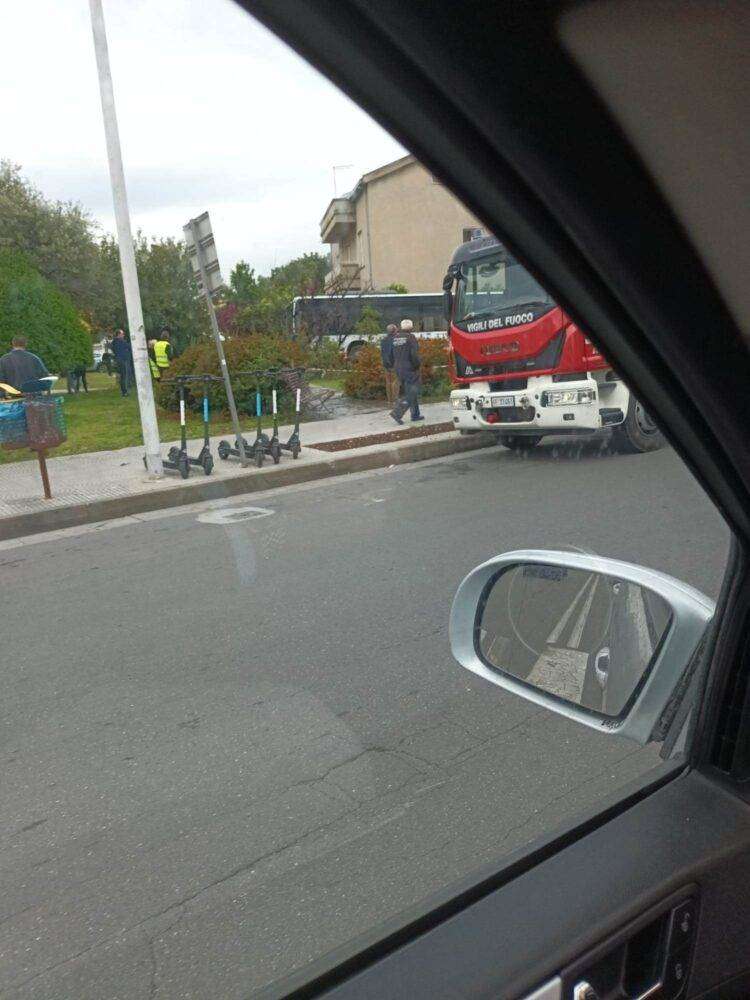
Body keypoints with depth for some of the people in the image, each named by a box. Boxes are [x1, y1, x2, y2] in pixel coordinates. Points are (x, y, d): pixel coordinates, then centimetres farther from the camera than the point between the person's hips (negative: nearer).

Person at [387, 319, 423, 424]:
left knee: (411, 392, 16)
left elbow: (389, 355, 10)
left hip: (399, 370, 8)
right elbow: (414, 354, -20)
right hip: (410, 369, -8)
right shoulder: (410, 337, -12)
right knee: (411, 393, -4)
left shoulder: (395, 338, 8)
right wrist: (417, 364, -5)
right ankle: (397, 413, -16)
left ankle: (415, 415, 20)